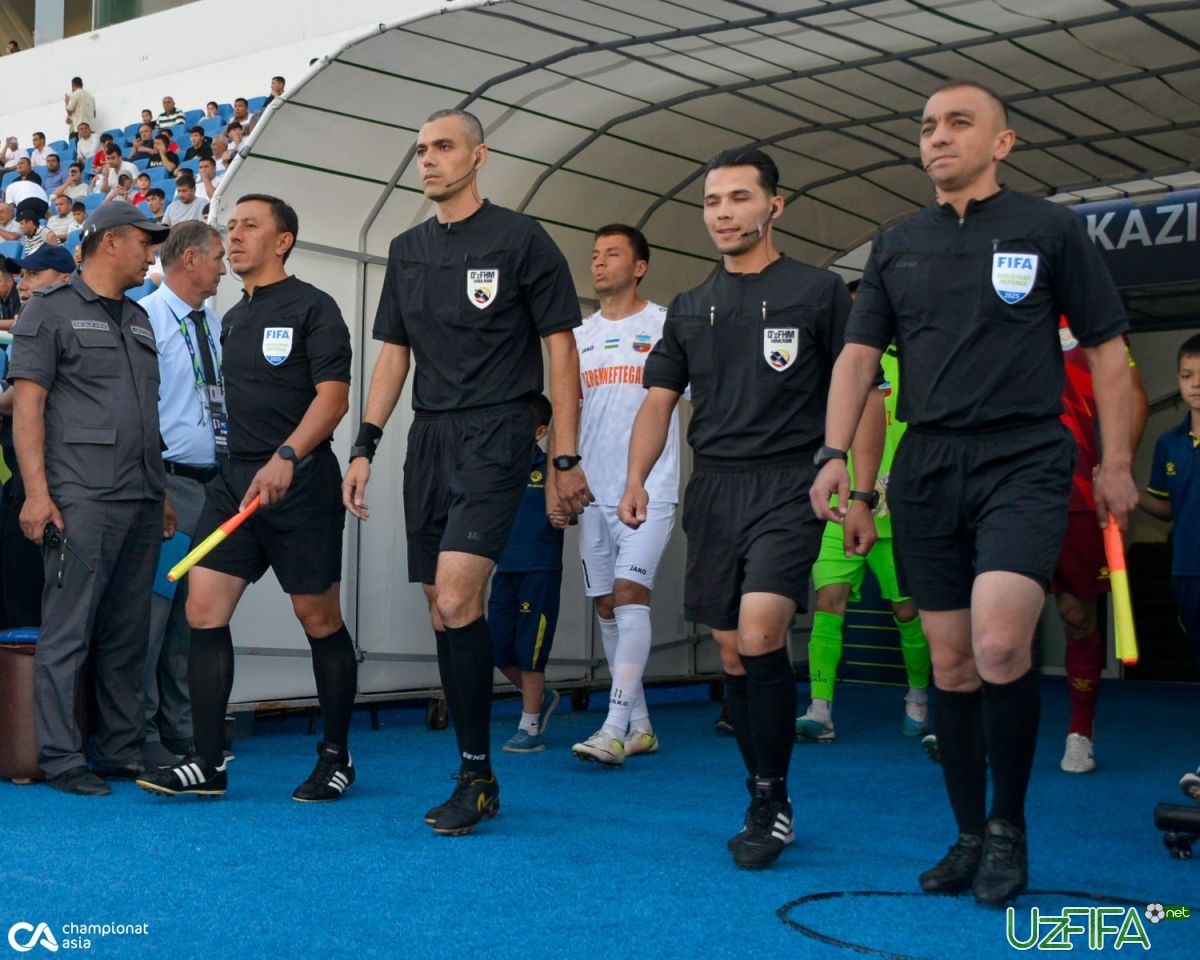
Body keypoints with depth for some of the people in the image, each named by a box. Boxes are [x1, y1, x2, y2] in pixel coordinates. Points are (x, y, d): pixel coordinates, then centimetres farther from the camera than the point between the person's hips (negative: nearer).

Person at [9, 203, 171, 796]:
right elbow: (27, 404, -6)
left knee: (127, 634, 9)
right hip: (81, 500, -7)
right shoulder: (50, 311, 1)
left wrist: (161, 493, 17)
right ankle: (61, 758, 0)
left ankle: (122, 752, 16)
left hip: (142, 501, 7)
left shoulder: (139, 320, 21)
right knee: (68, 632, -5)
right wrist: (36, 492, -14)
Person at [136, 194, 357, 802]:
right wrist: (233, 469, 17)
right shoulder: (232, 319, 19)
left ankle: (336, 757, 16)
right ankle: (208, 763, 2)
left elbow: (332, 395, -13)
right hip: (234, 479, 7)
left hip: (299, 482, -7)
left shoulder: (312, 307, -3)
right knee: (203, 611, -3)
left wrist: (286, 457, -26)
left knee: (319, 619, 2)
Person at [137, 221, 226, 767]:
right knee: (153, 608, -6)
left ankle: (182, 730, 20)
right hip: (169, 483, -8)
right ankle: (142, 737, 3)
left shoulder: (215, 325, 16)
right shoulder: (147, 319, -7)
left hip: (215, 484, 8)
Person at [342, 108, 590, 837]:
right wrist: (365, 447, 10)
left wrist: (566, 457, -7)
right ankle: (474, 779, 15)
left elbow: (560, 347, -3)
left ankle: (479, 772, -7)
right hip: (429, 440, 6)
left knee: (456, 600, -19)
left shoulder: (520, 240, -2)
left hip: (495, 435, -6)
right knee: (444, 612, 6)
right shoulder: (408, 251, 15)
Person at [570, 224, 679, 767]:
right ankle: (640, 726, 17)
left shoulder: (667, 326, 0)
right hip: (594, 491, 6)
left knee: (630, 594, -16)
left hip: (649, 487, -6)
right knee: (605, 605, 7)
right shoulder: (579, 336, 15)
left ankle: (615, 728, -18)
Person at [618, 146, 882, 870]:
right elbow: (659, 400, 12)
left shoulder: (819, 291, 2)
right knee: (733, 654, 7)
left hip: (788, 487, -5)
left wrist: (861, 495, -6)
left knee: (760, 636, -20)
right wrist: (637, 480, -4)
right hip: (713, 490, 5)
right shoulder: (689, 310, 16)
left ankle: (773, 799, -6)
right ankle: (766, 807, 19)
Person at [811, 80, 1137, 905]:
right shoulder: (897, 247, 12)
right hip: (926, 468, 4)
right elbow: (859, 356, 10)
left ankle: (1009, 827, 0)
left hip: (1024, 463, -4)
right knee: (951, 661, 6)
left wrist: (1116, 461, 1)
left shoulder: (1050, 229, 3)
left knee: (1000, 646, -21)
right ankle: (970, 837, 18)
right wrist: (835, 454, -2)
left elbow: (1106, 347, 5)